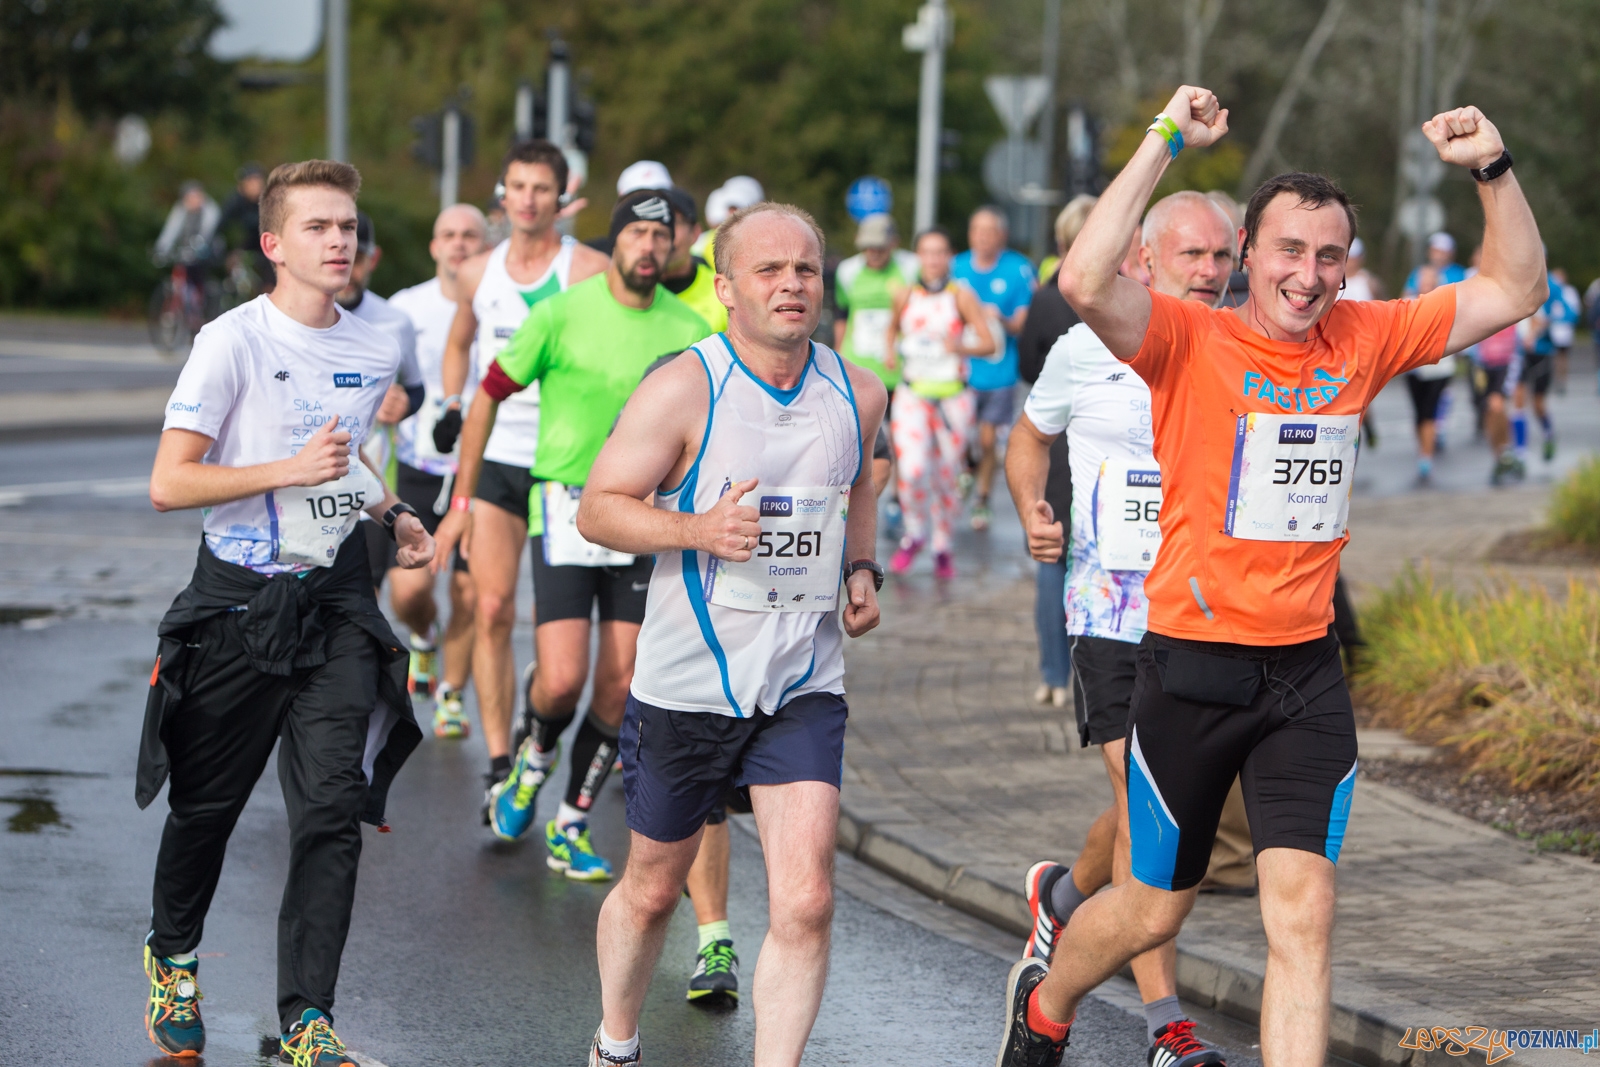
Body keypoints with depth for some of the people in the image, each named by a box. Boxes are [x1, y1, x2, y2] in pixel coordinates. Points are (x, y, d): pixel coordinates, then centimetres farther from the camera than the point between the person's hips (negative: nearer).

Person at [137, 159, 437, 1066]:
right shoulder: (233, 342, -11)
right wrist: (289, 470, -22)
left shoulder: (377, 353, 7)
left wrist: (392, 513, 10)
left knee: (334, 807, -9)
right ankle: (174, 958, 38)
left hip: (336, 596, 4)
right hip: (240, 598, -3)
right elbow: (168, 484, -14)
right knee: (209, 804, 10)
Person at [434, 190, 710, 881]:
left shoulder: (689, 331, 0)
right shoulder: (562, 314, -8)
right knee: (562, 680, -13)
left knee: (619, 686, 0)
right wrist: (462, 501, 4)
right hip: (565, 507, -3)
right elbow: (489, 397, 2)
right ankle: (534, 759, 21)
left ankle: (571, 827, 15)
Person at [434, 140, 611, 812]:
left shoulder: (589, 271, -4)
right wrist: (452, 408, 10)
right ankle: (499, 763, -4)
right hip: (492, 455, 2)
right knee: (492, 611, -6)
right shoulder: (478, 273, 9)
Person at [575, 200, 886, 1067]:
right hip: (687, 680, -2)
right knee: (652, 889, 15)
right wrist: (698, 529, -25)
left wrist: (862, 569, 5)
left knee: (805, 901, -13)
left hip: (803, 686, 2)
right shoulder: (684, 389, -12)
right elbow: (596, 508, -9)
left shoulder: (858, 393, 2)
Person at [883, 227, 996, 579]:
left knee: (946, 478, 4)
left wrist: (963, 347, -24)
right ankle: (914, 534, 8)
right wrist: (890, 352, 4)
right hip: (912, 394, 1)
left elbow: (989, 342, -5)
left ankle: (943, 547, 23)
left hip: (953, 397, -1)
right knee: (912, 470, -17)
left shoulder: (961, 296, -3)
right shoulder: (906, 297, 5)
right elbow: (892, 328, 25)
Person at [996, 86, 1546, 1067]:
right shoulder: (1191, 341, -11)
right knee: (1156, 909, 13)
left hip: (1307, 672, 3)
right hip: (1194, 664, -3)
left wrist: (1494, 169, -3)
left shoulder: (1362, 340, 3)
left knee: (1304, 914, -7)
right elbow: (1086, 283, -30)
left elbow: (1515, 291, 11)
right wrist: (1166, 141, -26)